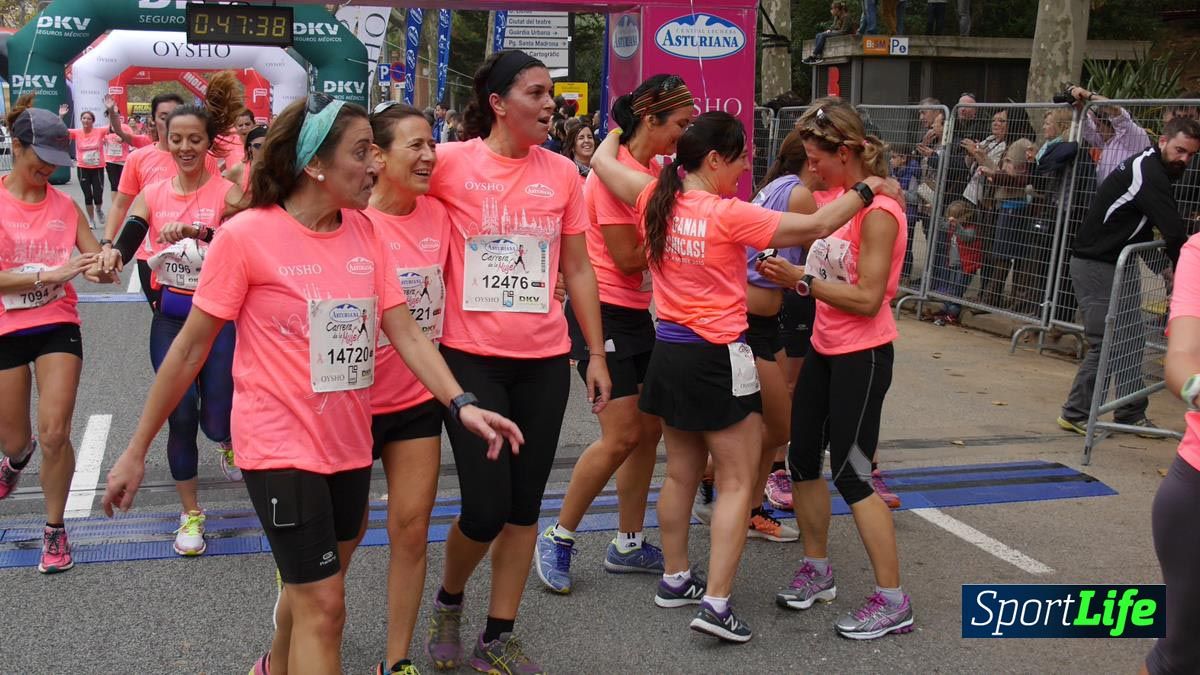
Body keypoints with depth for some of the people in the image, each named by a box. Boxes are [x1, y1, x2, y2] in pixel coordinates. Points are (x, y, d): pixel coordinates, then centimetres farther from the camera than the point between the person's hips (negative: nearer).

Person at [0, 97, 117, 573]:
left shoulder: (65, 206, 0)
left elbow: (100, 265, 3)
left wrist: (99, 267, -21)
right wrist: (52, 274, -27)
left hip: (58, 327, 1)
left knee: (54, 433, -10)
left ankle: (54, 530, 10)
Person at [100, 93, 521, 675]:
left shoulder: (363, 231, 2)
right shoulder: (246, 235, -14)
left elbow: (404, 332, -1)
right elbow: (190, 349, -8)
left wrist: (461, 405, -15)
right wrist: (136, 451, -4)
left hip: (349, 445, 6)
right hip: (280, 447, -6)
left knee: (313, 586, 22)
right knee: (324, 604, -4)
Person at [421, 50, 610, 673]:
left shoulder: (561, 172, 4)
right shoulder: (450, 163, -7)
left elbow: (577, 268, 10)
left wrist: (596, 354, 8)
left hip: (544, 361, 4)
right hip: (471, 357, -3)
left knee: (524, 505, 9)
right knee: (486, 507, -5)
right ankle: (448, 601, 27)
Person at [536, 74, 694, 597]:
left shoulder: (654, 169, 10)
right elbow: (627, 256, -19)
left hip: (637, 314, 9)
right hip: (603, 313, -9)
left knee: (648, 430, 10)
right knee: (621, 436, -8)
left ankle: (628, 544, 22)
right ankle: (558, 539, 8)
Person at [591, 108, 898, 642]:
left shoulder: (656, 200, -1)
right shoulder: (729, 216, -17)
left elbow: (602, 161, 13)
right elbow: (815, 227, -16)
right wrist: (866, 190, -4)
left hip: (669, 352, 7)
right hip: (717, 358, -7)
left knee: (681, 472, 19)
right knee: (737, 482, 1)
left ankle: (675, 579, 30)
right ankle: (716, 603, -3)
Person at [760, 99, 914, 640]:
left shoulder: (878, 210, -20)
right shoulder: (843, 197, 7)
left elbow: (869, 298, -22)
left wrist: (803, 280, -20)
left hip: (862, 355, -9)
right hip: (825, 347, 9)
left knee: (850, 474, -5)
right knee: (802, 458, 13)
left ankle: (892, 602, 7)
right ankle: (816, 571, 31)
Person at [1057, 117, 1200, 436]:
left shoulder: (1152, 168, 12)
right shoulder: (1148, 173, -19)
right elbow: (1173, 232, -22)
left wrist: (1165, 266, 7)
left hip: (1117, 265, 10)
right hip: (1096, 266, -10)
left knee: (1130, 343, 10)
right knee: (1104, 344, -9)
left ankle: (1131, 415, 16)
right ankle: (1075, 414, 1)